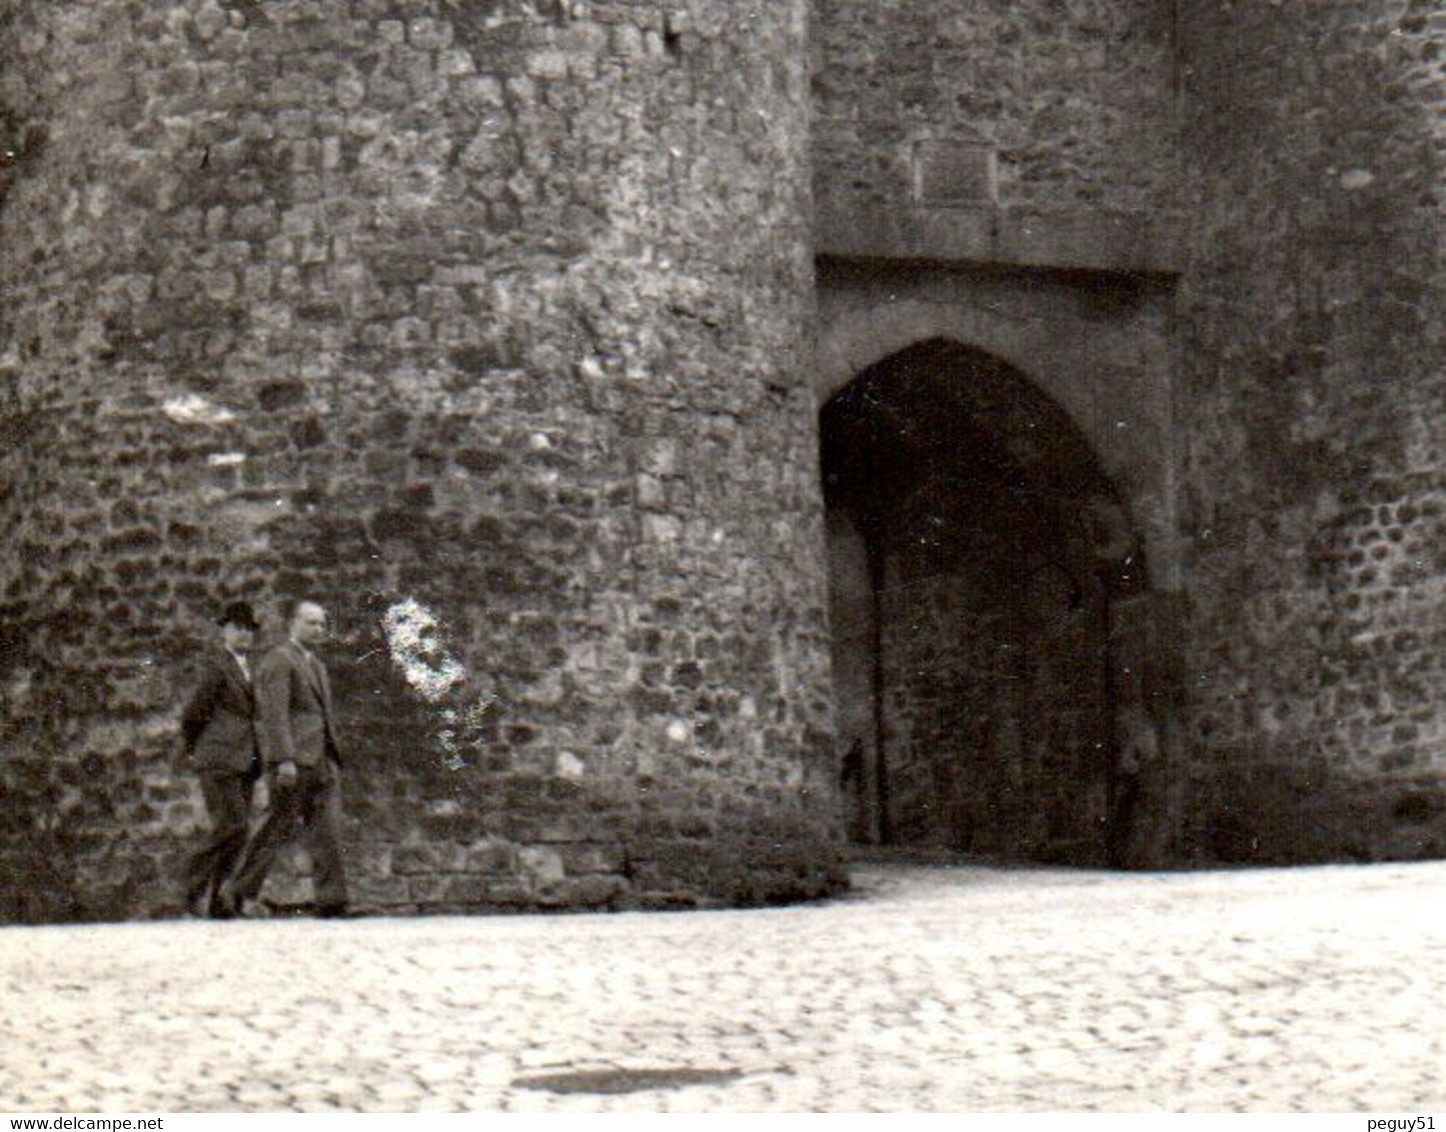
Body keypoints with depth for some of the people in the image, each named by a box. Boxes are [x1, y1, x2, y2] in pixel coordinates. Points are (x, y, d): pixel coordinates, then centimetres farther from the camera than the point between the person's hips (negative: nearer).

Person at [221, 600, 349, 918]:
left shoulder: (316, 666, 23)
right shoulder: (278, 661, -5)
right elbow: (274, 715, -15)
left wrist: (334, 758, 21)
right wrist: (284, 759, -23)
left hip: (322, 761, 8)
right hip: (293, 761, -8)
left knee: (328, 831, -2)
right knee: (277, 828, -4)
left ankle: (331, 902, -6)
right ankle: (241, 892, 8)